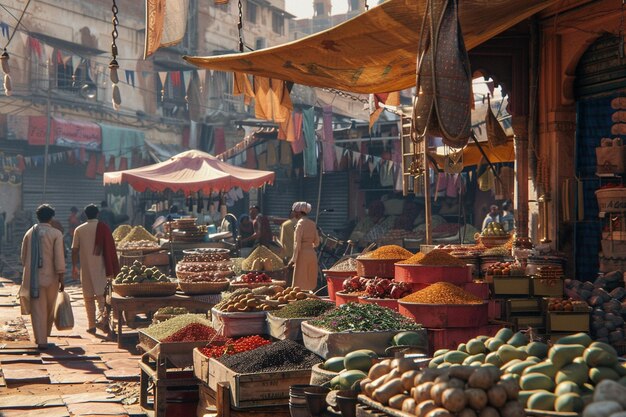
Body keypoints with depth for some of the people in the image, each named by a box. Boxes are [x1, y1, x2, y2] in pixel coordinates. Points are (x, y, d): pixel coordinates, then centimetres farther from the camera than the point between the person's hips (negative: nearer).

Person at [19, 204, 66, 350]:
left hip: (33, 277, 2)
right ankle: (44, 335, 27)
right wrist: (61, 278, -7)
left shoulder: (29, 233, 4)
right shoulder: (56, 234, -7)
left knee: (37, 310, 3)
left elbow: (23, 257, 10)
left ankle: (41, 340, -3)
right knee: (49, 308, 16)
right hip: (50, 277, -2)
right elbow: (59, 257, -11)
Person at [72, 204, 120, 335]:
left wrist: (74, 267, 10)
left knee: (89, 297, 9)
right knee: (101, 294, 6)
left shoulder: (79, 230, -1)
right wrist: (112, 269, 1)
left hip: (86, 267, 0)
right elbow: (110, 249, -4)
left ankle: (91, 325, 10)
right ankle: (103, 319, -16)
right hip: (100, 266, 0)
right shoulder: (103, 227, -3)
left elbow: (74, 250, 0)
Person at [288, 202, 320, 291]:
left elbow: (297, 243, -14)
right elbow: (316, 243, 14)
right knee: (310, 283, 10)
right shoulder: (312, 224, 10)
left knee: (301, 283, -3)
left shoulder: (300, 223, -9)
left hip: (303, 254, -7)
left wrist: (294, 259, -13)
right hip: (312, 254, 7)